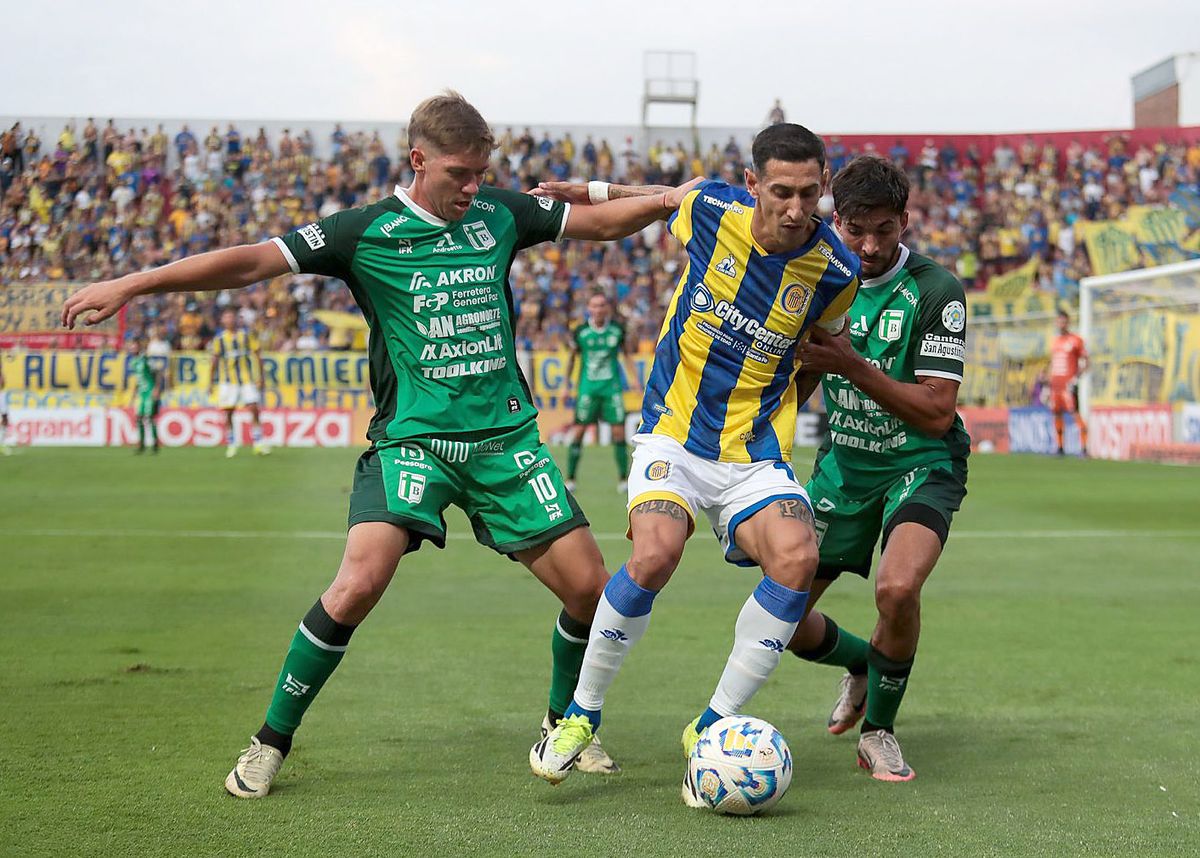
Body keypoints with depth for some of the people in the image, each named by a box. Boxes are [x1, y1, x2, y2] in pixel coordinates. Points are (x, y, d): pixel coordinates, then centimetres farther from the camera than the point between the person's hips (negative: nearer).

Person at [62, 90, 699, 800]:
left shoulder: (500, 213, 7)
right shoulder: (367, 231, -4)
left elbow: (603, 220, 17)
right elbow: (253, 262, -9)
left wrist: (672, 198, -1)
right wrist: (131, 284, -15)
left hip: (506, 435, 4)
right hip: (411, 439, -4)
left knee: (590, 588, -1)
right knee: (360, 583, -23)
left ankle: (564, 725, 27)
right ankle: (271, 742, -3)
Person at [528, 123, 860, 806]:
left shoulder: (837, 270, -8)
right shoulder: (709, 208, -9)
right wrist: (598, 190, 25)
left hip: (755, 454, 1)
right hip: (673, 435, -1)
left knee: (797, 557, -27)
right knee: (655, 554, -28)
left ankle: (712, 729, -10)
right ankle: (582, 714, -4)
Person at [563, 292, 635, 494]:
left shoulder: (617, 330, 0)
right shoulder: (580, 332, -2)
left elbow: (625, 354, 12)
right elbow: (572, 358, 10)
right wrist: (567, 385, 11)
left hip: (612, 386, 1)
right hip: (587, 387, -1)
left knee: (619, 431, -3)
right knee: (578, 430, -3)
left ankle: (623, 479, 7)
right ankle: (570, 479, 5)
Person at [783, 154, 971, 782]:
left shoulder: (935, 290, -17)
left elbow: (937, 413, -20)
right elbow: (791, 394, 8)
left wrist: (853, 365, -27)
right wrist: (799, 357, -14)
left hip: (922, 465, -5)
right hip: (844, 463, 5)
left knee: (897, 587, -32)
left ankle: (879, 729, -5)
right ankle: (861, 664, 36)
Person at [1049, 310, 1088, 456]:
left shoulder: (1076, 340, -2)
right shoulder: (1055, 341, 17)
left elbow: (1085, 363, -4)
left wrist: (1076, 378, -15)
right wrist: (1048, 383, 17)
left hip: (1069, 383, -7)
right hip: (1055, 384, 7)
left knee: (1076, 413, -13)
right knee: (1057, 414, 7)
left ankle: (1083, 447, -14)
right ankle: (1060, 448, 13)